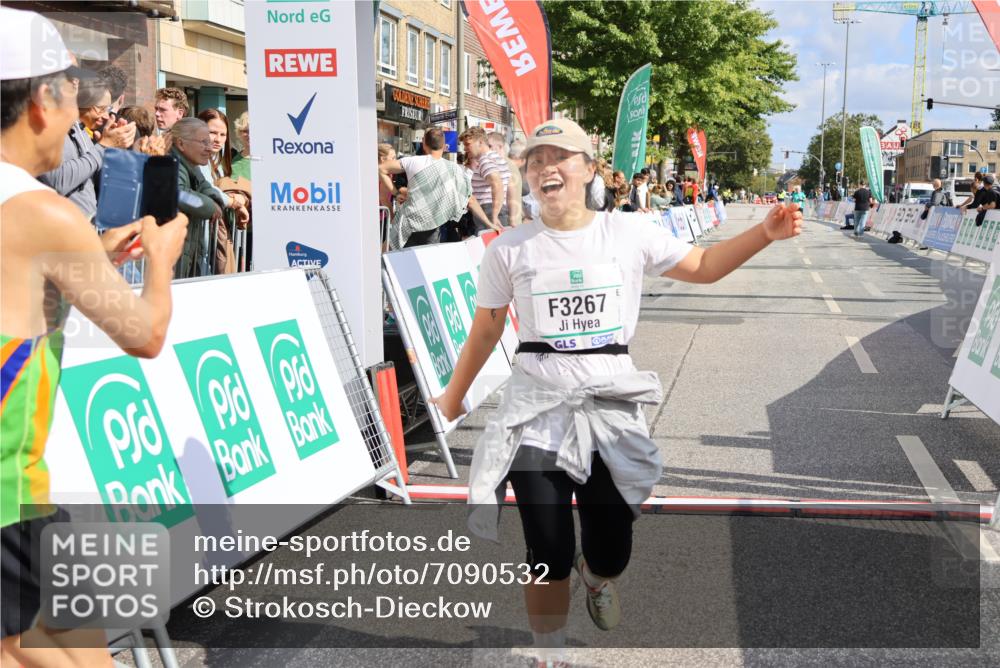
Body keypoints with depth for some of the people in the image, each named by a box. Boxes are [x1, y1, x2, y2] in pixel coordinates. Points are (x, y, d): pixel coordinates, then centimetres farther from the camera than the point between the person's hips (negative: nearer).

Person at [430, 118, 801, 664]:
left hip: (613, 404, 1)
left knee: (612, 553, 6)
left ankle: (595, 575, 45)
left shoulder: (630, 234, 2)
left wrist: (764, 233, -1)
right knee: (549, 557, -4)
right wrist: (453, 398, 18)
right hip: (537, 408, -1)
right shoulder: (509, 249, 1)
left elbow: (703, 267, 13)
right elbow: (485, 331, 11)